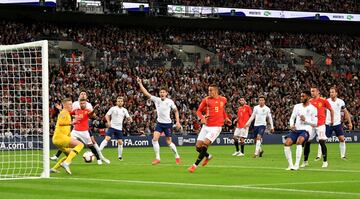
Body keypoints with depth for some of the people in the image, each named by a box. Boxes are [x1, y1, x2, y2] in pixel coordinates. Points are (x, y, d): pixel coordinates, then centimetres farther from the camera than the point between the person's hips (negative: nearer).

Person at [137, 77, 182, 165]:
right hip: (159, 123, 3)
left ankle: (177, 157, 20)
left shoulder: (170, 101, -8)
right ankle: (157, 158, -5)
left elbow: (176, 111, 2)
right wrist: (140, 84, -14)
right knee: (155, 139, -13)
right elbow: (146, 93, -5)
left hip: (168, 123, -3)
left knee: (169, 142, 0)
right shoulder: (156, 100, -2)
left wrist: (178, 122, -5)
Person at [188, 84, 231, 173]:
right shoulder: (206, 100, 2)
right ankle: (208, 156, 31)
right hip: (206, 126, 3)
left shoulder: (223, 100, 5)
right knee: (198, 146, -2)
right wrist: (202, 118, -14)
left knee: (205, 143, -19)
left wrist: (226, 118, 14)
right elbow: (199, 111, 5)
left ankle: (195, 165, -11)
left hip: (216, 127, -3)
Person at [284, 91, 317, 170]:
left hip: (306, 130, -5)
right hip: (296, 129, 5)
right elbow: (292, 117, 18)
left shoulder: (313, 109, 0)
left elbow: (315, 123, -1)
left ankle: (296, 165, -31)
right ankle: (290, 165, -9)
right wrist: (291, 125, -2)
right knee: (286, 143, -19)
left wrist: (305, 120, -15)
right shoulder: (297, 106, 15)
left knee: (299, 141, -34)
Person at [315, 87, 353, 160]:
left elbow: (346, 112, 8)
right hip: (328, 123, -2)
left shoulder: (341, 102, -1)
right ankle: (319, 156, 3)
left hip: (337, 123, 2)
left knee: (342, 139, -4)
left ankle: (343, 155, 8)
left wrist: (350, 122, 5)